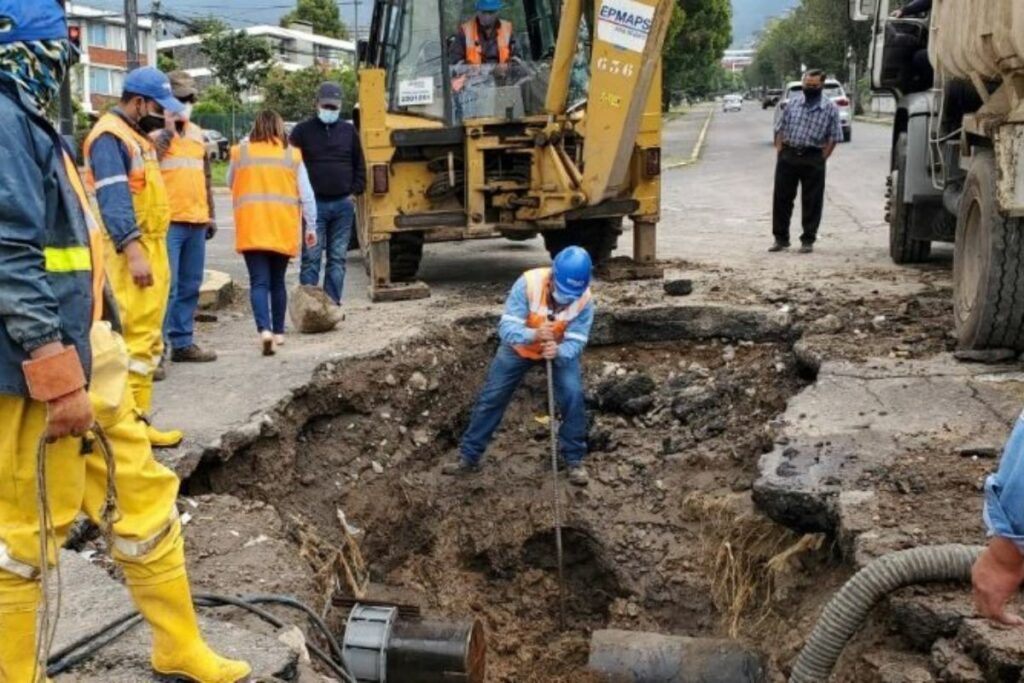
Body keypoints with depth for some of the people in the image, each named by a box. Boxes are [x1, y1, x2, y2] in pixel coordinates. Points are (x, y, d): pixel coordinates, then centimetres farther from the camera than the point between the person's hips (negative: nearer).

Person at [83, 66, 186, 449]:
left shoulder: (135, 135, 21)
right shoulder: (110, 137, -11)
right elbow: (114, 200, -21)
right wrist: (134, 252, -28)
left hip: (150, 246, 11)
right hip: (132, 250, -11)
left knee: (146, 336, 12)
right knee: (137, 338, -11)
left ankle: (134, 417, 18)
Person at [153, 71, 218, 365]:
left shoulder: (199, 135, 17)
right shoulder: (155, 133, -4)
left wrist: (210, 214, 20)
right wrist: (169, 129, -17)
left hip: (196, 222, 7)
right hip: (167, 221, -7)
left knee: (190, 286, 11)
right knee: (166, 286, -9)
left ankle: (183, 342, 20)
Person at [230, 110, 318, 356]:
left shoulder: (240, 153, 4)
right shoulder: (292, 155, 3)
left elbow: (231, 184, 19)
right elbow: (307, 195, 2)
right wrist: (311, 227, 9)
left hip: (252, 228, -1)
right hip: (283, 229, 1)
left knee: (259, 282, -4)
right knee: (277, 282, 15)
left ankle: (264, 330, -22)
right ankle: (278, 332, 23)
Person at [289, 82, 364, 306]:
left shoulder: (349, 131, 11)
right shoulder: (303, 131, 2)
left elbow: (359, 165, 16)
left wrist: (356, 191, 5)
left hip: (343, 205, 3)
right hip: (314, 204, -3)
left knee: (338, 259, 6)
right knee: (311, 258, -4)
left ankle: (333, 303, 12)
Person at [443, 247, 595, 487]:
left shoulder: (585, 299, -30)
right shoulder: (528, 283, -37)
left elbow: (576, 341, -28)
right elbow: (506, 328, -38)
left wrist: (558, 352, -50)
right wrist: (534, 335, -57)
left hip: (559, 350, 0)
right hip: (519, 346, 0)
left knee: (573, 394, -18)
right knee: (491, 397, 1)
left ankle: (575, 459, -1)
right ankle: (469, 457, 15)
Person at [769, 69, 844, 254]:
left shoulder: (830, 109, 0)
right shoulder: (793, 103, 8)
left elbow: (834, 137, 0)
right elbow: (780, 128, 12)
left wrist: (821, 159, -7)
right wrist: (779, 150, 3)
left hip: (813, 159, -2)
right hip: (788, 156, 2)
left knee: (812, 202, 3)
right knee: (782, 198, 5)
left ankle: (808, 240, 13)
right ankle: (781, 239, 15)